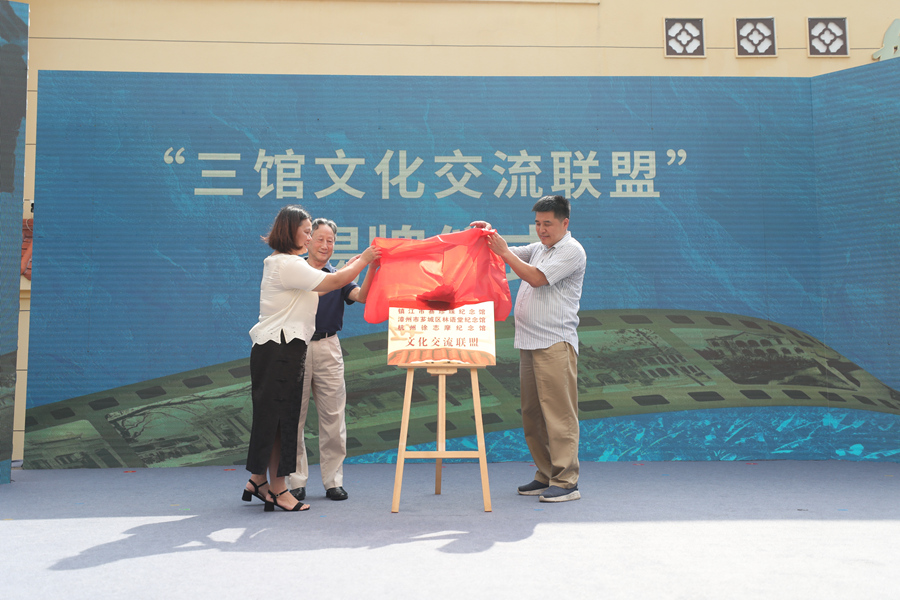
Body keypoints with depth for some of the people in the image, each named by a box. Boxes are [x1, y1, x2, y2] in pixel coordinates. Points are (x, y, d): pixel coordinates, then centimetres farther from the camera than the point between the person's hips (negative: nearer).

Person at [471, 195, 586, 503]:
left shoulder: (572, 251, -4)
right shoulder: (539, 248, 23)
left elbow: (536, 277, -13)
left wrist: (504, 251, -8)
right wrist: (490, 235, 7)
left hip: (556, 343, -8)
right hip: (529, 342, 9)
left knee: (558, 413, -9)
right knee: (532, 414, 9)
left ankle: (566, 481, -6)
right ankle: (546, 475, 18)